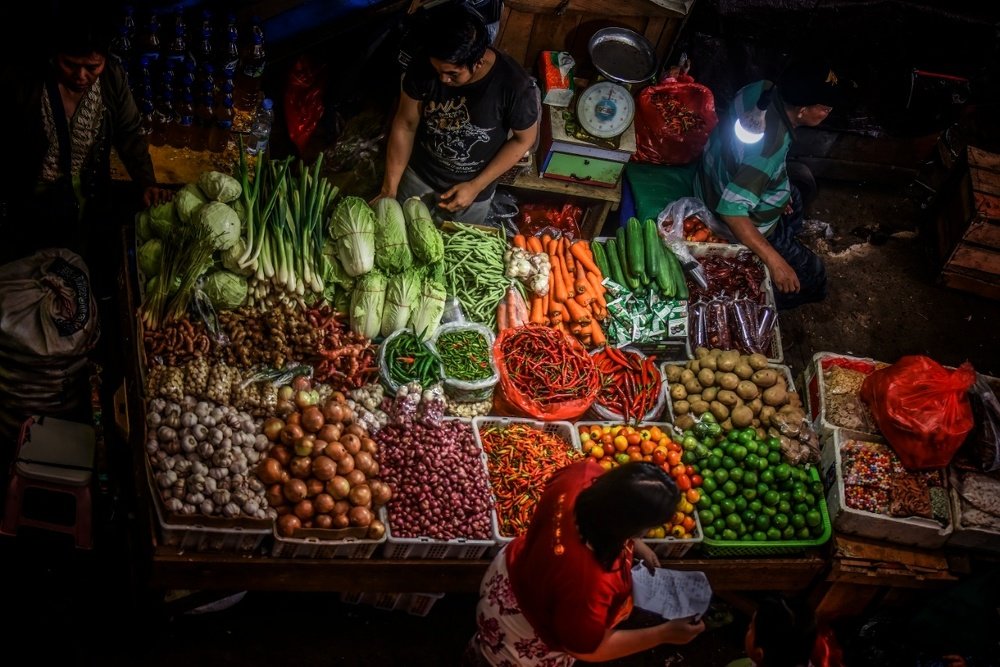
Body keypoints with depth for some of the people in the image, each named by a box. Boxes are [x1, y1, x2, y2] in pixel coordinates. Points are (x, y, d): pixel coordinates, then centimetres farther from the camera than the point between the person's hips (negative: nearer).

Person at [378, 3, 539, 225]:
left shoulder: (515, 85, -33)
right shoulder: (423, 68, -27)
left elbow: (524, 139, -16)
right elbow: (405, 125, -13)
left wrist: (476, 186, -17)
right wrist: (389, 189, -11)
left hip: (473, 186, -2)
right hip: (418, 172, 2)